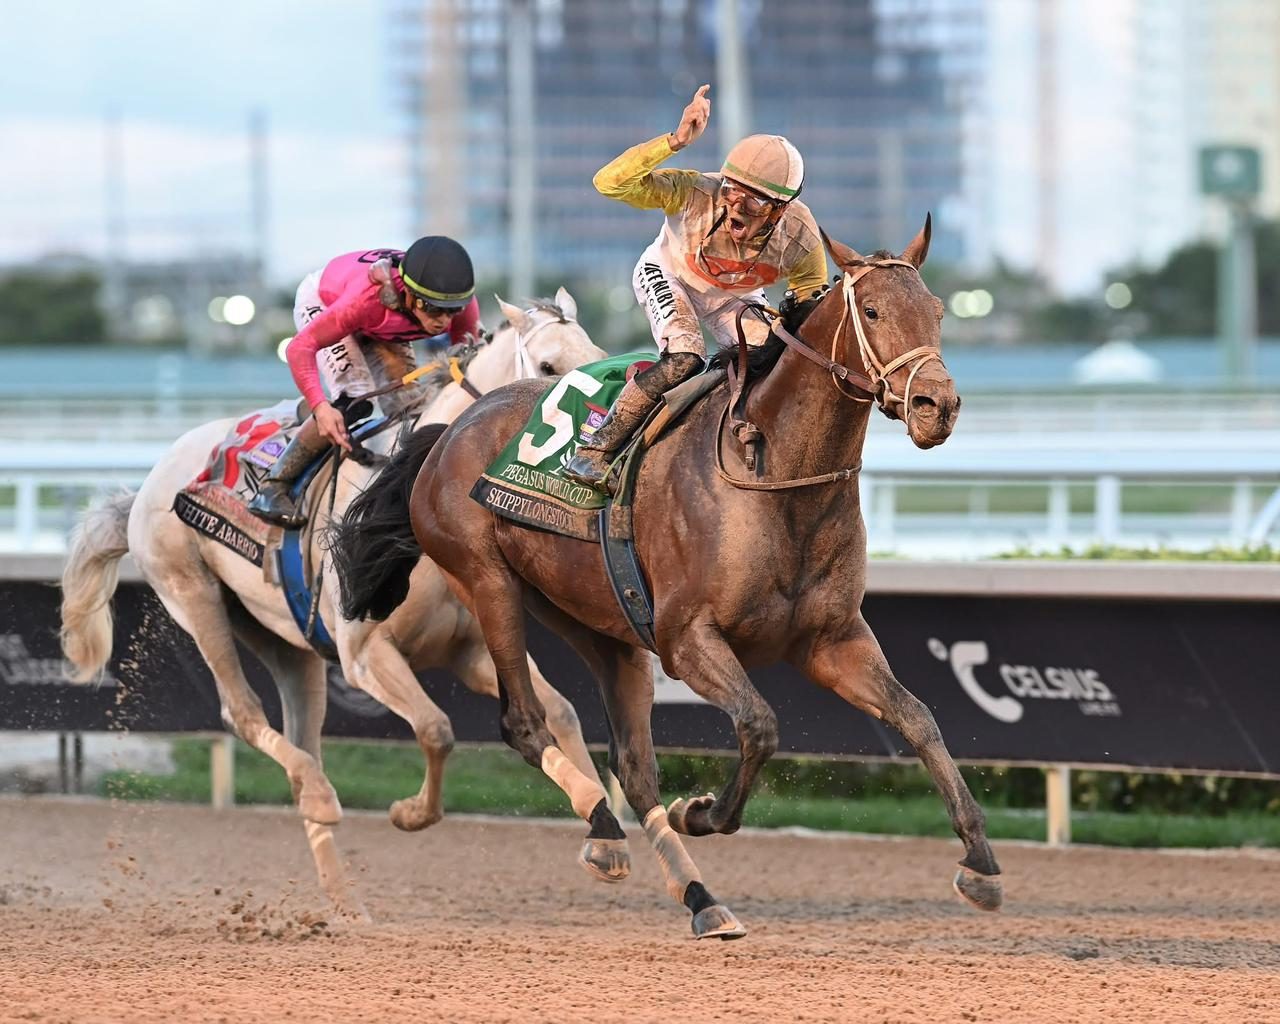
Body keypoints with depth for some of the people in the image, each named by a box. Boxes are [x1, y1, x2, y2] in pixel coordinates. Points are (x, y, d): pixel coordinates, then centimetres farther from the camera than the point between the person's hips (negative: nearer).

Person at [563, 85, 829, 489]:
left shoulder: (800, 236, -31)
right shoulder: (696, 194, -40)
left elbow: (814, 300, -11)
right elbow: (610, 182, -49)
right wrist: (674, 142, -59)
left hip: (736, 300, 4)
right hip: (668, 277, -4)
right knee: (684, 359, -28)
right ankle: (596, 449, -20)